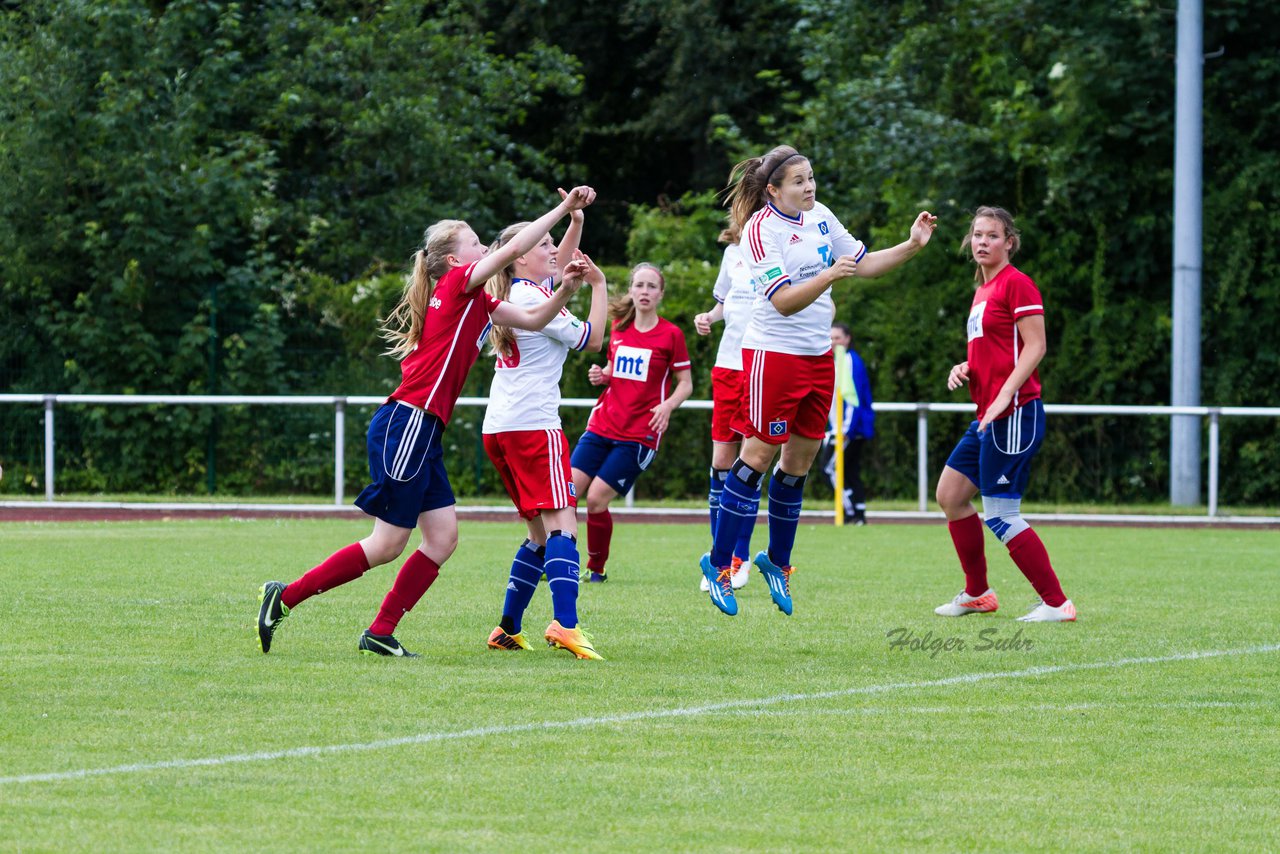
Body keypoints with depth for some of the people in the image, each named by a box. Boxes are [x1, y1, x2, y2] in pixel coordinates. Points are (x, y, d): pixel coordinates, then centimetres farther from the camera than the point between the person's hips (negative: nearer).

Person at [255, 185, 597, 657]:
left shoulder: (476, 302, 19)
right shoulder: (457, 285, -6)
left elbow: (532, 319, 23)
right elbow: (513, 250, -16)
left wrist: (564, 291, 6)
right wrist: (564, 208, -11)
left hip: (423, 434, 10)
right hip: (407, 424, -10)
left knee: (443, 537, 5)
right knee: (388, 544, -7)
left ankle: (380, 633, 6)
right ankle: (285, 597, -1)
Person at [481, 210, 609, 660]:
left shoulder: (511, 294, 17)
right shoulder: (532, 298, -8)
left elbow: (560, 265, 34)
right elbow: (591, 339, -4)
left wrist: (576, 222, 24)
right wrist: (599, 285, 3)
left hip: (498, 428, 9)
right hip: (534, 423, -9)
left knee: (541, 532, 15)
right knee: (562, 522, -18)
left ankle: (508, 628, 14)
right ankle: (565, 624, -34)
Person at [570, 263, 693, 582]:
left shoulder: (671, 334, -4)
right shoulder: (618, 329, 10)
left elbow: (685, 383, 0)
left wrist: (668, 404, -20)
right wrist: (600, 376, 1)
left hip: (639, 434, -5)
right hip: (602, 425, 5)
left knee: (596, 499, -10)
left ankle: (597, 568, 8)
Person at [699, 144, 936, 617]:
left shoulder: (820, 216, 6)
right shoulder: (761, 228, -16)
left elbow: (863, 263, 16)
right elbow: (783, 301, -23)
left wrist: (912, 245, 3)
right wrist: (829, 276, -36)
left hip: (818, 354, 7)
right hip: (773, 352, -7)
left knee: (800, 459, 10)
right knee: (758, 455, -6)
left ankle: (778, 560, 22)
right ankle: (718, 563, 2)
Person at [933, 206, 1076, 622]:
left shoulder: (1016, 283, -9)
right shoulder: (983, 290, 18)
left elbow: (1034, 346, -15)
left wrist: (1004, 396, -24)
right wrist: (965, 368, 8)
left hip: (1014, 413, -10)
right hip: (988, 415, 10)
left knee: (1000, 515, -10)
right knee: (950, 494, 12)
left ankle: (1056, 603, -5)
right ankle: (977, 594, 23)